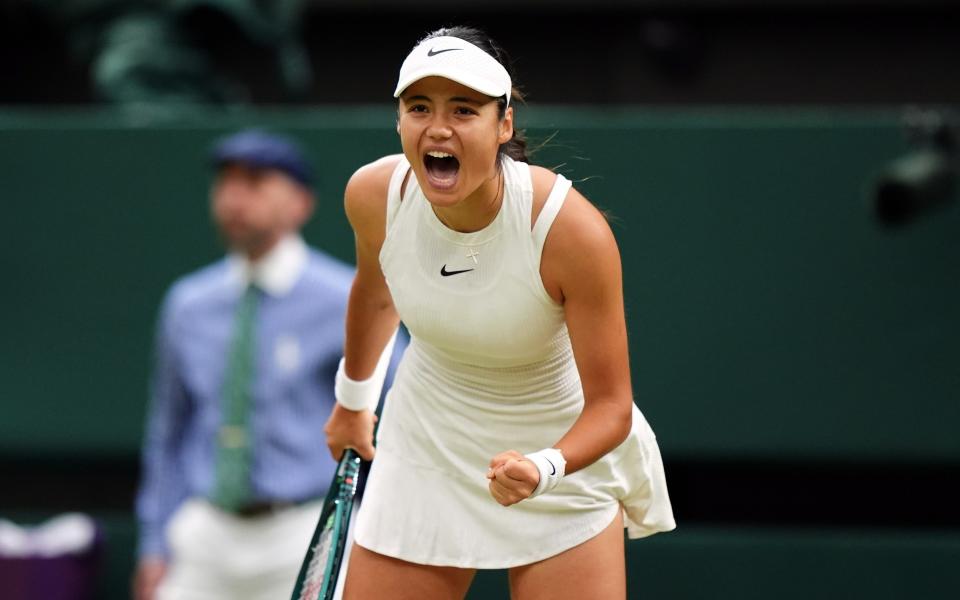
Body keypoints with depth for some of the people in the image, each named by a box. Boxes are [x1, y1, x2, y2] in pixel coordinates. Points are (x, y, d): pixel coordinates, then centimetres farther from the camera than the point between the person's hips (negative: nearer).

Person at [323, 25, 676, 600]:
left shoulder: (572, 230, -28)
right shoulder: (374, 194, -16)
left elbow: (610, 404, -21)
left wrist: (543, 470, -39)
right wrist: (352, 399, 23)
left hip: (562, 449, -3)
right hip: (424, 454, 3)